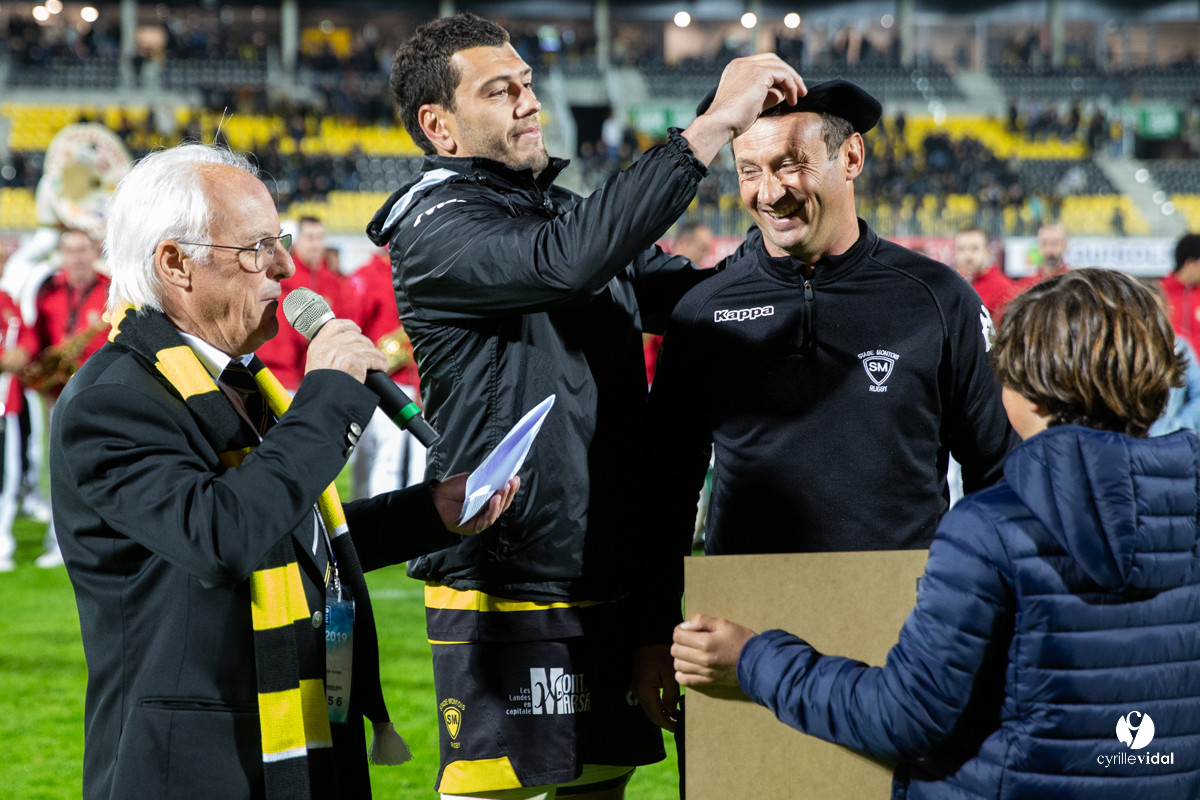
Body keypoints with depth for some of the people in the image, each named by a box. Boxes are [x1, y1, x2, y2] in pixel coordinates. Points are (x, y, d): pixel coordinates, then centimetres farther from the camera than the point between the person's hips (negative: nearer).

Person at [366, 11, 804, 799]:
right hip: (508, 598, -8)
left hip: (608, 587, 8)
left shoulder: (566, 210, 17)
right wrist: (713, 125, -28)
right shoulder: (437, 230, -11)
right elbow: (567, 261, -29)